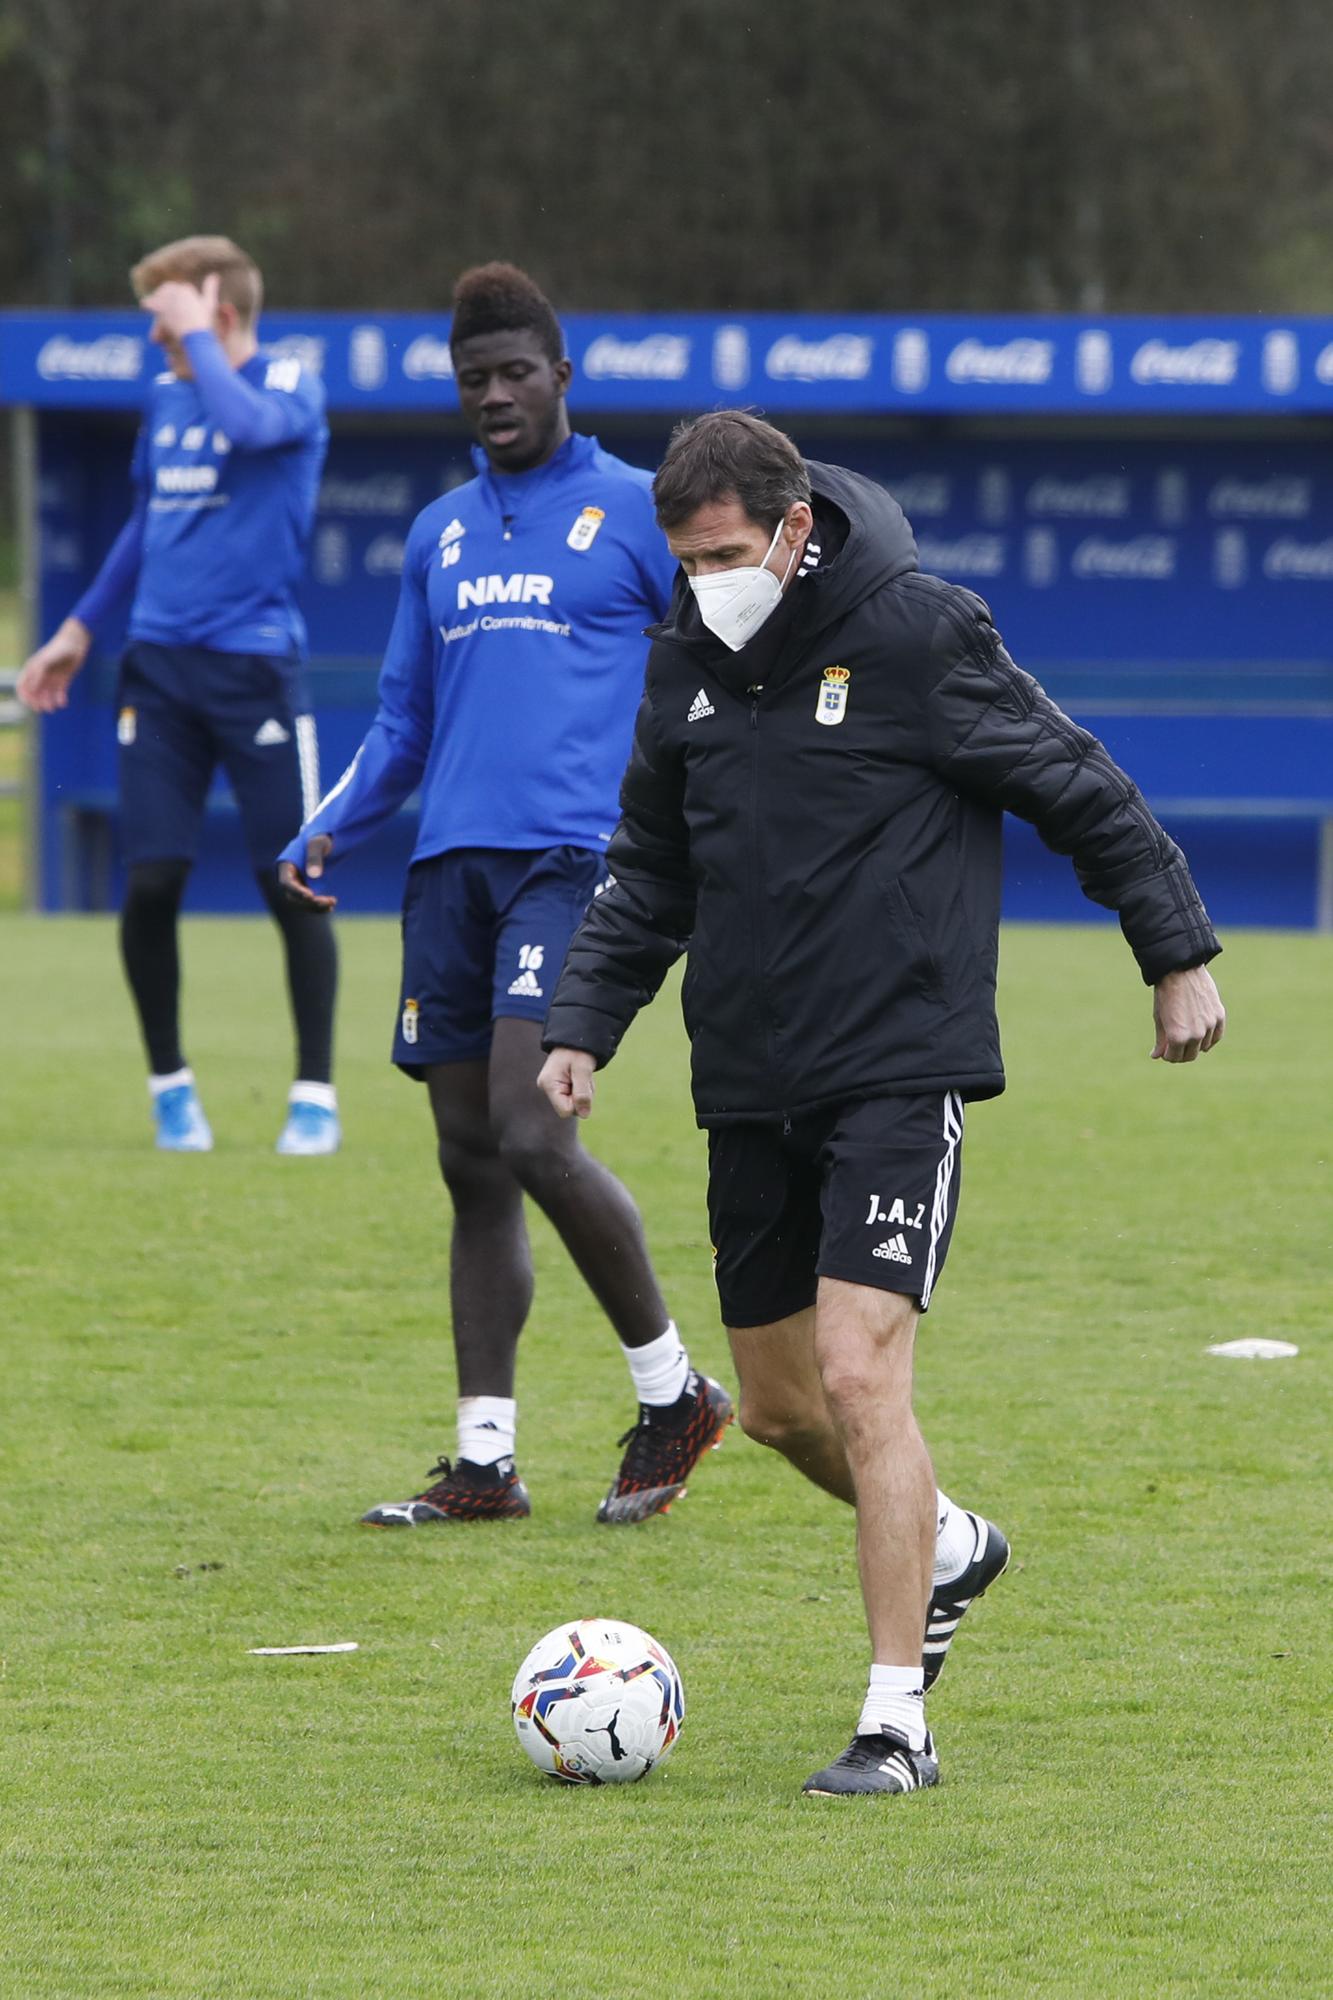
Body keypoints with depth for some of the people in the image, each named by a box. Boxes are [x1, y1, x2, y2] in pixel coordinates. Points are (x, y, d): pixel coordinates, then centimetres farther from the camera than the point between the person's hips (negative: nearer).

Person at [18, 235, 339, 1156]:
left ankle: (316, 1096, 7)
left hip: (254, 664, -5)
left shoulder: (290, 387, -5)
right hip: (160, 665, 5)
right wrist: (82, 628, 25)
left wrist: (196, 336, -16)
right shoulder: (166, 399, 13)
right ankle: (171, 1084, 12)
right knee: (150, 882, -3)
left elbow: (247, 422, -29)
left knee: (292, 886, -3)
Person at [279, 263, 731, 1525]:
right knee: (471, 1160, 4)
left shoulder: (636, 511, 3)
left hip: (573, 856, -6)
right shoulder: (440, 534, 18)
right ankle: (484, 1461, 8)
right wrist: (331, 830, 10)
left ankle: (673, 1394, -1)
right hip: (452, 861, 6)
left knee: (529, 1134, -18)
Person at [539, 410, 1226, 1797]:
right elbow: (649, 876, 18)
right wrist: (582, 1026, 8)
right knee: (778, 1401, 13)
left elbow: (1082, 792, -2)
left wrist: (1178, 955, 3)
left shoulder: (921, 636, -11)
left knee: (861, 1375, -17)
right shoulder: (687, 666, 7)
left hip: (901, 1071, -7)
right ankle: (948, 1548, 43)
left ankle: (897, 1719, -12)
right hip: (750, 1087, 7)